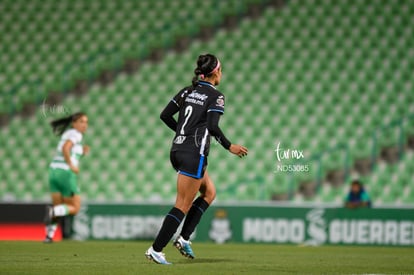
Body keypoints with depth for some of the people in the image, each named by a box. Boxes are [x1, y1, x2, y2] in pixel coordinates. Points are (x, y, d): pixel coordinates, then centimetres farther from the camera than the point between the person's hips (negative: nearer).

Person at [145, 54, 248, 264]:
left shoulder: (187, 92, 13)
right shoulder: (215, 96, -7)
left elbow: (165, 115, 11)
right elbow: (213, 127, -18)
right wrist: (229, 147, -7)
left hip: (177, 150, 8)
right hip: (194, 154, -8)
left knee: (209, 192, 21)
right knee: (183, 206, -4)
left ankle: (183, 239, 12)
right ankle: (155, 250, -8)